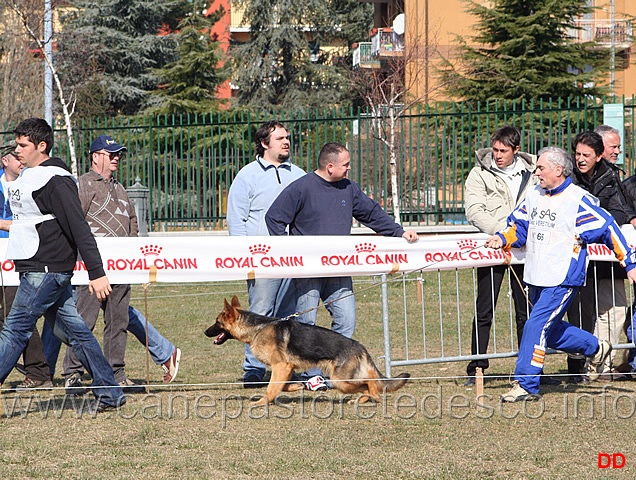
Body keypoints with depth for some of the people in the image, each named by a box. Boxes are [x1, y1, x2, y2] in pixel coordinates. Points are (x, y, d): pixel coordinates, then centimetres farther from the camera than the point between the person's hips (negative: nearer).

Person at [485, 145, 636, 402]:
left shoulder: (578, 200, -11)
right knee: (551, 332, 16)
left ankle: (525, 384, -9)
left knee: (537, 326, -15)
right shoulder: (534, 196, 10)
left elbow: (608, 229, -9)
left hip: (562, 279, -8)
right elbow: (519, 226, 17)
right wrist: (503, 238, -5)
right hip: (536, 278, 8)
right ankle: (595, 349, 38)